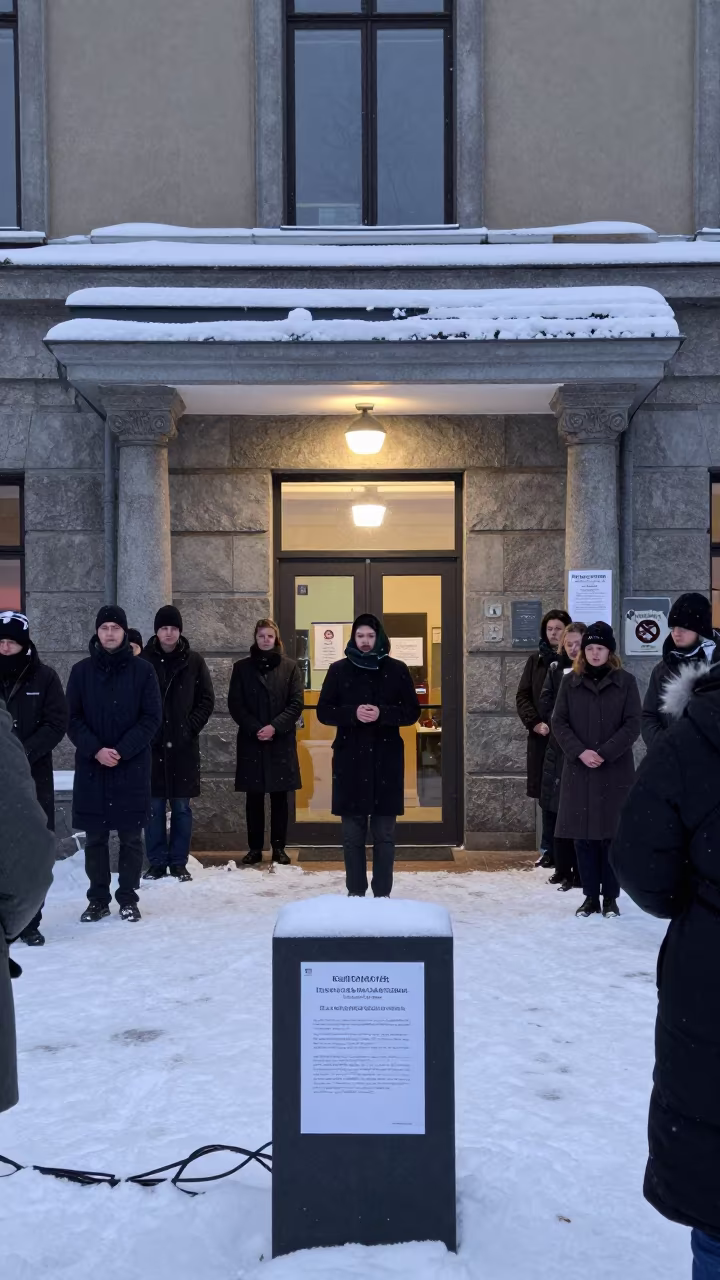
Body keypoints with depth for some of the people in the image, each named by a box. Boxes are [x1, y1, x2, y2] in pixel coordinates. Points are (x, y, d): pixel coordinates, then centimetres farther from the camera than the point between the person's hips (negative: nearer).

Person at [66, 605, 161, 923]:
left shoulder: (142, 670, 1)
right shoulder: (81, 671, 5)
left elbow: (152, 717, -3)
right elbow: (72, 719, 2)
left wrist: (122, 750, -14)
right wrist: (95, 749, -13)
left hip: (133, 766, -1)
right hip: (91, 766, 1)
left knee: (131, 837, 4)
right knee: (95, 838, 6)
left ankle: (128, 898, 15)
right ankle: (98, 899, 17)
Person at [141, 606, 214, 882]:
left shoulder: (194, 661, 3)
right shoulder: (143, 660, 0)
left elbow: (207, 700, 5)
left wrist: (190, 727, -5)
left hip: (184, 745, 1)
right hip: (151, 744, -1)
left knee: (182, 807, 6)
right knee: (154, 806, 4)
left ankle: (179, 862, 14)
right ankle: (156, 862, 13)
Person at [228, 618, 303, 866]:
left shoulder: (290, 667, 4)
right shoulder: (242, 667, 6)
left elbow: (296, 704, -2)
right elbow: (235, 704, 1)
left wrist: (275, 727, -15)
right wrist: (255, 729, -12)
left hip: (281, 742, 0)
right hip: (251, 742, 0)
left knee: (279, 797, 4)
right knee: (254, 798, 4)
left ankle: (279, 847, 12)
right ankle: (254, 848, 11)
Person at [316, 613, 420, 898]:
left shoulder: (397, 670, 4)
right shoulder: (338, 670, 5)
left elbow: (412, 711, 3)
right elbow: (323, 711, 3)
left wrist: (382, 713, -15)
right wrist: (353, 713, -15)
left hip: (386, 759, 0)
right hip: (350, 759, 0)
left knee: (384, 832, 3)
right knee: (352, 832, 4)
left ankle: (383, 893, 11)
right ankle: (355, 892, 13)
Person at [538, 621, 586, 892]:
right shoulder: (556, 669, 10)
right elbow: (545, 704, 8)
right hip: (559, 748, 5)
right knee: (558, 810, 7)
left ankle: (580, 872, 1)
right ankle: (563, 868, 17)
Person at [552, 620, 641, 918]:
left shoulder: (626, 681, 2)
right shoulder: (570, 682, 7)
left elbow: (633, 724, -3)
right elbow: (559, 723, 3)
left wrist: (605, 753, -14)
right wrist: (580, 752, -12)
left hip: (616, 770, -2)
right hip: (578, 770, 2)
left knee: (613, 834, 0)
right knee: (583, 835, 3)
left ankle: (610, 897, 10)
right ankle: (590, 896, 12)